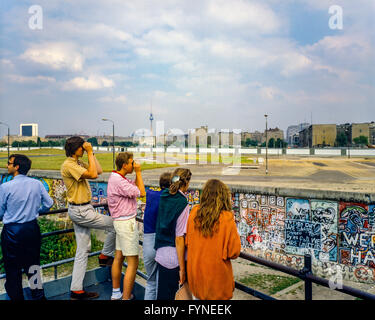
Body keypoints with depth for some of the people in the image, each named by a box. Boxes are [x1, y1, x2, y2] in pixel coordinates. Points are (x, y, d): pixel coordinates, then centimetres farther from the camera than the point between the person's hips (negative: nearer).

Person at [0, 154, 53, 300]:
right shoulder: (37, 184, -4)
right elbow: (49, 203, 3)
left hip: (12, 232, -4)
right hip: (32, 229, 4)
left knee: (12, 268, 12)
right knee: (33, 264, 18)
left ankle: (16, 296, 23)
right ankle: (39, 295, 27)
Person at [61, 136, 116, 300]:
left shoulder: (78, 163, 13)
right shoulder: (68, 165, -17)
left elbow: (99, 170, 11)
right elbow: (93, 174, -26)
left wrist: (91, 153, 7)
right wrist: (89, 153, -17)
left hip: (82, 209, 10)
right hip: (80, 211, -10)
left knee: (83, 250, 11)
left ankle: (76, 290, 18)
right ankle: (105, 256, 19)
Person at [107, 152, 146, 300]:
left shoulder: (115, 177, 9)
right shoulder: (119, 181, -22)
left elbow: (134, 186, 15)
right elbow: (141, 193, -19)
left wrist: (137, 174, 3)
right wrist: (138, 172, -12)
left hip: (120, 221, 11)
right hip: (127, 223, -11)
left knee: (119, 257, 18)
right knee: (132, 262, -4)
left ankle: (116, 293, 31)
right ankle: (126, 297, 3)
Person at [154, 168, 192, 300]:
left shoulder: (164, 196, 1)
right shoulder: (182, 204, -18)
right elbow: (179, 238, -18)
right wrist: (182, 268, -14)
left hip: (161, 253, 6)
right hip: (174, 256, -6)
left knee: (162, 294, 16)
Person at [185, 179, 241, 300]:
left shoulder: (194, 212, -10)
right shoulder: (227, 219, -21)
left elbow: (187, 242, 2)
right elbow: (234, 251, -14)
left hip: (195, 272, 4)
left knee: (198, 296, 22)